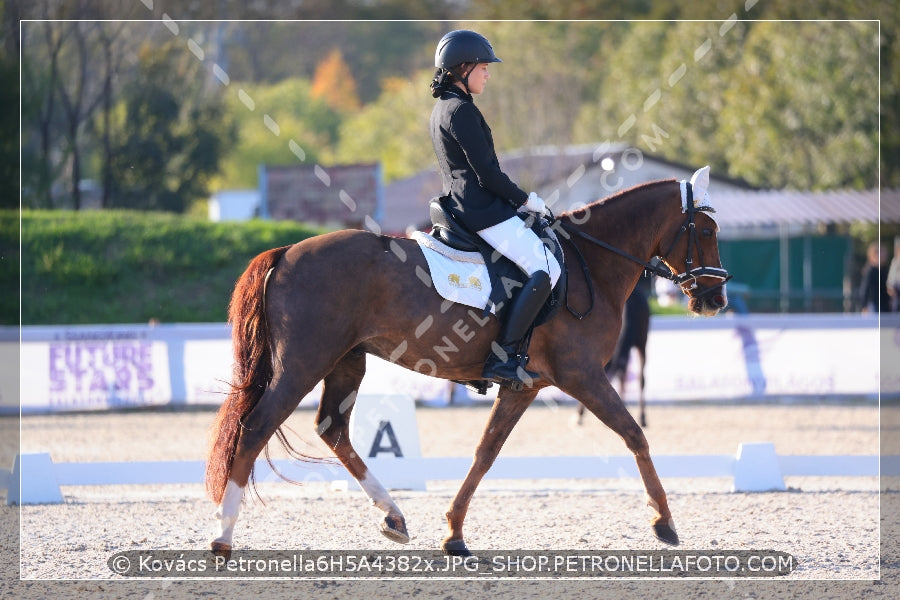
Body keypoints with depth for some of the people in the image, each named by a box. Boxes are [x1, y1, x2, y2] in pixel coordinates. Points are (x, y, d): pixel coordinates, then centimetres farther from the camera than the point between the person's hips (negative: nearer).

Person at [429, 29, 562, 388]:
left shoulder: (442, 109, 17)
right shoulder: (462, 110, -14)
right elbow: (486, 172, -18)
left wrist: (517, 199, 20)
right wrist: (525, 200, -6)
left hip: (461, 206, 11)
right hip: (483, 210, -11)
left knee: (541, 265, 20)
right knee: (546, 268, -16)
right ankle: (504, 355, -21)